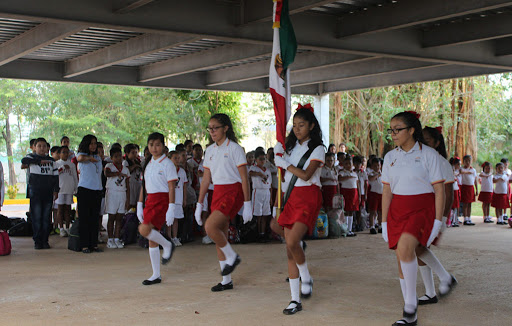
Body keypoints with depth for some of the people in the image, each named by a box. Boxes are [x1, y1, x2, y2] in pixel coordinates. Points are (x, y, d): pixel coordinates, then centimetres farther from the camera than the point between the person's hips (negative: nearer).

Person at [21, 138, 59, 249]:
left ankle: (45, 240, 10)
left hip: (48, 192, 3)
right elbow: (24, 161, -19)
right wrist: (40, 161, -15)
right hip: (35, 192, -3)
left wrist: (56, 190, 6)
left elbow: (55, 176, 14)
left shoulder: (51, 160, 14)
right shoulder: (32, 157, 4)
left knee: (47, 217, 3)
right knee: (36, 217, -3)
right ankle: (37, 241, 3)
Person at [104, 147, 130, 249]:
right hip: (112, 193, -4)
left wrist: (128, 199, 6)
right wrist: (119, 173, -20)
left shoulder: (126, 169, 11)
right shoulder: (109, 166, -1)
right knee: (111, 217, -1)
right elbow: (106, 173, -27)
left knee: (119, 218, 4)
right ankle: (110, 240, 4)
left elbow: (127, 186, 11)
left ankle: (117, 239, 9)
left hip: (122, 194, 4)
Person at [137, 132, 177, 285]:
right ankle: (156, 275, 13)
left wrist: (171, 209, -17)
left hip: (162, 200, -7)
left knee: (144, 229, -25)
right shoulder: (148, 164, 14)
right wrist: (140, 205, 13)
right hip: (150, 200, 7)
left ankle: (168, 245, 1)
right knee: (151, 239, 6)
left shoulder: (167, 163, -6)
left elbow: (172, 188, -10)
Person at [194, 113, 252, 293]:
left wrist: (247, 203, -13)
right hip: (217, 192, 7)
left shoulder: (234, 148, -7)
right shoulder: (210, 150, 11)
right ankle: (226, 280, 13)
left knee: (210, 226, -24)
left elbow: (244, 178, -9)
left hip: (233, 192, -7)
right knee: (219, 236, 5)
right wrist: (199, 204, 12)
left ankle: (232, 257, -1)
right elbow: (206, 179, 14)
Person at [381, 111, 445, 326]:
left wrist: (438, 221, -10)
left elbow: (439, 190, -5)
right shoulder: (390, 157, 9)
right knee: (402, 260, 3)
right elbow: (387, 191, 10)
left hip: (422, 209, -5)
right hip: (397, 210, 5)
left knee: (405, 248, -28)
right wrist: (384, 222, 6)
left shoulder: (428, 154, -4)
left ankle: (410, 302, -12)